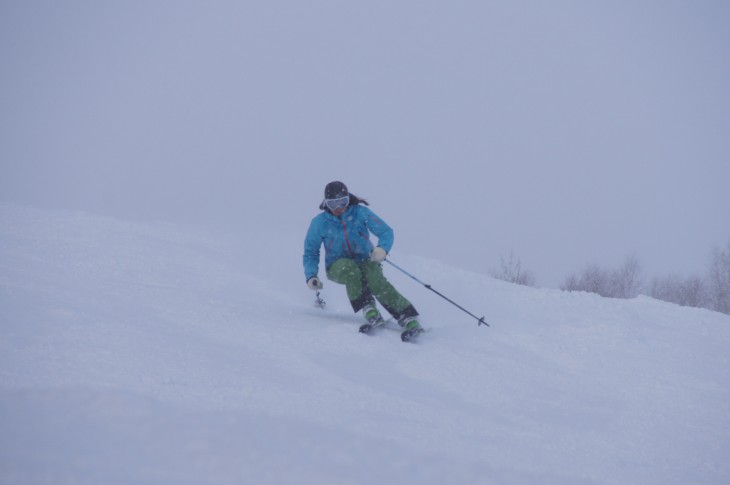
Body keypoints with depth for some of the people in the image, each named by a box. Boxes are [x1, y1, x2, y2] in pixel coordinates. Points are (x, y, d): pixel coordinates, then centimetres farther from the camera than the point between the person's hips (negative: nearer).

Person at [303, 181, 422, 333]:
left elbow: (386, 232, -11)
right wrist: (311, 276, -13)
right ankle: (367, 308, -33)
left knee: (376, 281, -32)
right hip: (337, 267, 0)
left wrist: (383, 248, -33)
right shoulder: (319, 222, -5)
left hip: (365, 262, 0)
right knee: (349, 268, -36)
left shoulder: (360, 213, -8)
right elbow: (310, 252, 4)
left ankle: (408, 318, -35)